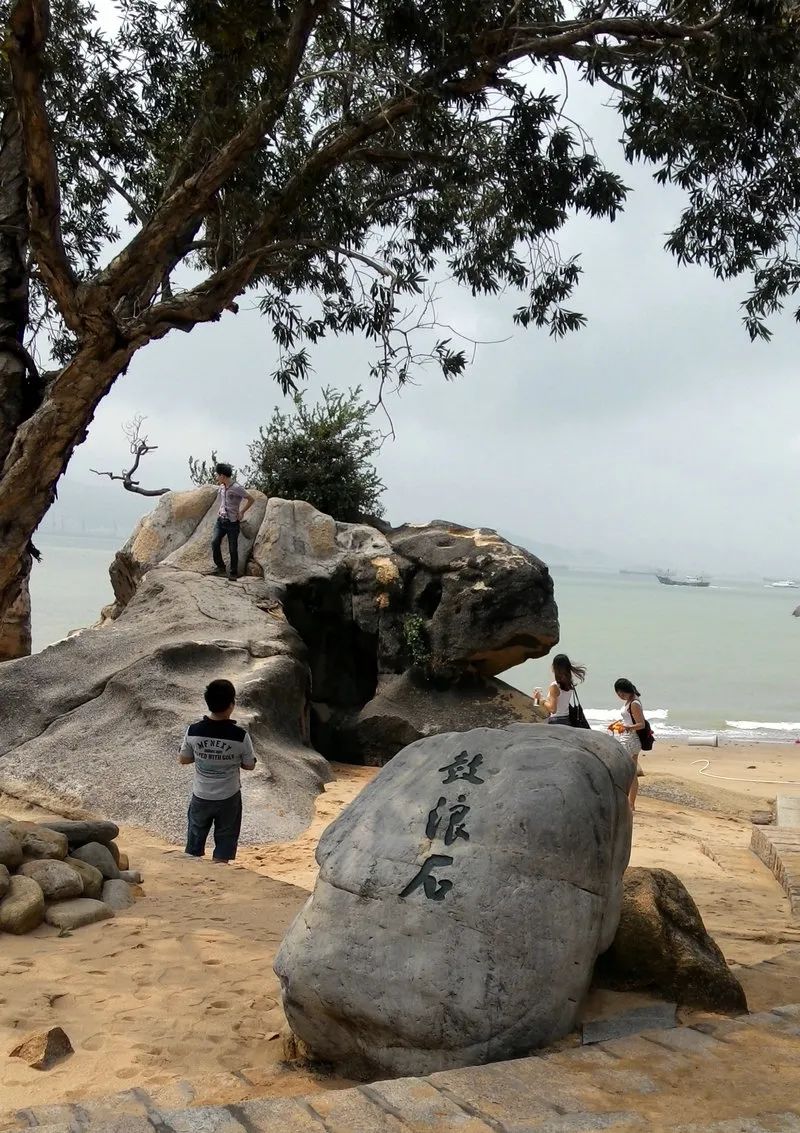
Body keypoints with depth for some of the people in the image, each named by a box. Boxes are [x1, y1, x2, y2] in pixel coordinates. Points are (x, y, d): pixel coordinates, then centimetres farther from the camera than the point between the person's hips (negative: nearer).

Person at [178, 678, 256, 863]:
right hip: (229, 798, -2)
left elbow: (183, 760, -1)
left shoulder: (193, 731, -15)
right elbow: (249, 765, -7)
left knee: (195, 837, 22)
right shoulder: (240, 736, -21)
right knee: (225, 839, 16)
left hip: (201, 796, 2)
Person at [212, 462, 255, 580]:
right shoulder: (221, 487, 7)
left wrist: (242, 512, -8)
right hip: (220, 521, 6)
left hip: (233, 523, -6)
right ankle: (220, 566, 1)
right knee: (215, 542, -13)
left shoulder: (237, 488, -16)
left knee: (233, 549, 1)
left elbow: (252, 499, -11)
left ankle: (233, 572, 13)